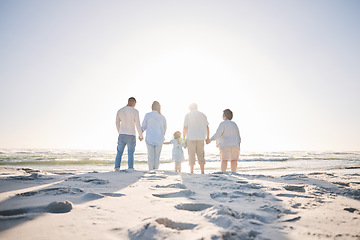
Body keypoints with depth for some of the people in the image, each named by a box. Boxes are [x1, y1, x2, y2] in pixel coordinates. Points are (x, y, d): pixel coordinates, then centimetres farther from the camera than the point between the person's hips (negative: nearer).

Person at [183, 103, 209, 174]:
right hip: (201, 138, 2)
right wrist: (207, 137, 13)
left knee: (191, 155, 4)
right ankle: (202, 171, 4)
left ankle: (191, 171, 5)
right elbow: (207, 127, 8)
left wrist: (184, 137, 5)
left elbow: (185, 127, -2)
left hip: (190, 137, -2)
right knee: (201, 155, 8)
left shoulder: (188, 115, 3)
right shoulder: (202, 115, 10)